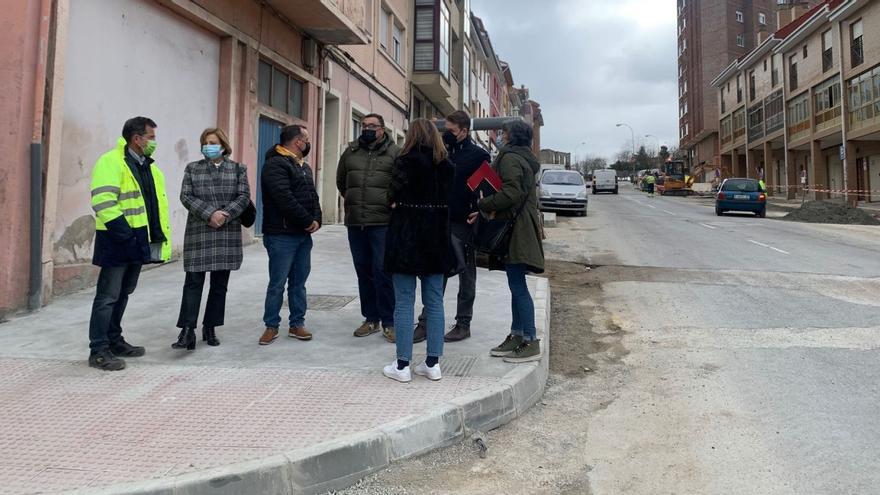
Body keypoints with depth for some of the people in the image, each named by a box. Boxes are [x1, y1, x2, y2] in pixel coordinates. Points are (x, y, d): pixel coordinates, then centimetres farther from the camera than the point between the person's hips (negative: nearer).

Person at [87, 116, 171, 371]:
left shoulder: (149, 167, 16)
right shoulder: (111, 161, -12)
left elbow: (158, 205, 21)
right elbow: (103, 203, -21)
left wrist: (161, 236, 12)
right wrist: (125, 234, -23)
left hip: (138, 241, 9)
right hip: (117, 242, -9)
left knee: (122, 294, 17)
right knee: (108, 297, -4)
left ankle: (114, 341, 29)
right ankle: (98, 350, 3)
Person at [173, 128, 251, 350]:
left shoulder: (237, 169, 9)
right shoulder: (193, 168, 9)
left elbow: (244, 196, 0)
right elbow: (186, 196, 0)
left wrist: (225, 215, -14)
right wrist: (210, 214, -14)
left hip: (228, 234, 1)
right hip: (198, 233, -1)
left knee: (220, 284, 6)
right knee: (193, 281, -6)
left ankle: (210, 328, 17)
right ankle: (187, 331, -6)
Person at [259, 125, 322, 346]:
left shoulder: (304, 167, 19)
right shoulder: (275, 164, -10)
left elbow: (313, 196, 17)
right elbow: (285, 199, -20)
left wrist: (316, 220, -1)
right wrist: (308, 221, -15)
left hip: (304, 235, 8)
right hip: (282, 235, -8)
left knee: (299, 282, 11)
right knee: (277, 283, 0)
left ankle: (297, 324, 20)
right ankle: (271, 326, 11)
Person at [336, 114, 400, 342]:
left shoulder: (394, 152, -2)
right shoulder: (350, 151, 12)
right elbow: (340, 181, 25)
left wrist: (392, 203, 1)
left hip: (383, 223, -5)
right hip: (355, 222, 5)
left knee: (382, 271, -7)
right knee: (363, 272, 11)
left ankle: (389, 322, 4)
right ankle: (371, 319, 22)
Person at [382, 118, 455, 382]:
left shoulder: (406, 161, -9)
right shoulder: (447, 165, 5)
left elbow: (395, 195, -10)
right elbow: (449, 200, 4)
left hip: (407, 235, -5)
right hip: (436, 241, 5)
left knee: (404, 303, 2)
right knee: (434, 303, 10)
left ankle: (402, 365, 6)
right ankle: (433, 363, 15)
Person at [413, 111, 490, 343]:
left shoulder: (478, 155, -5)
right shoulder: (444, 152, 12)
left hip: (463, 224, -5)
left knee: (466, 276, 8)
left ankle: (463, 324, 17)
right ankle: (426, 324, 12)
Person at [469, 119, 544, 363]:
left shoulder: (510, 158, -11)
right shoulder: (523, 158, 21)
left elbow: (511, 192, -24)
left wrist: (483, 205, -12)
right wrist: (487, 210, 10)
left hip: (516, 230, -11)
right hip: (519, 228, 11)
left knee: (518, 286, -8)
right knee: (516, 285, 13)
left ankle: (531, 342, -3)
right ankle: (516, 336, 20)